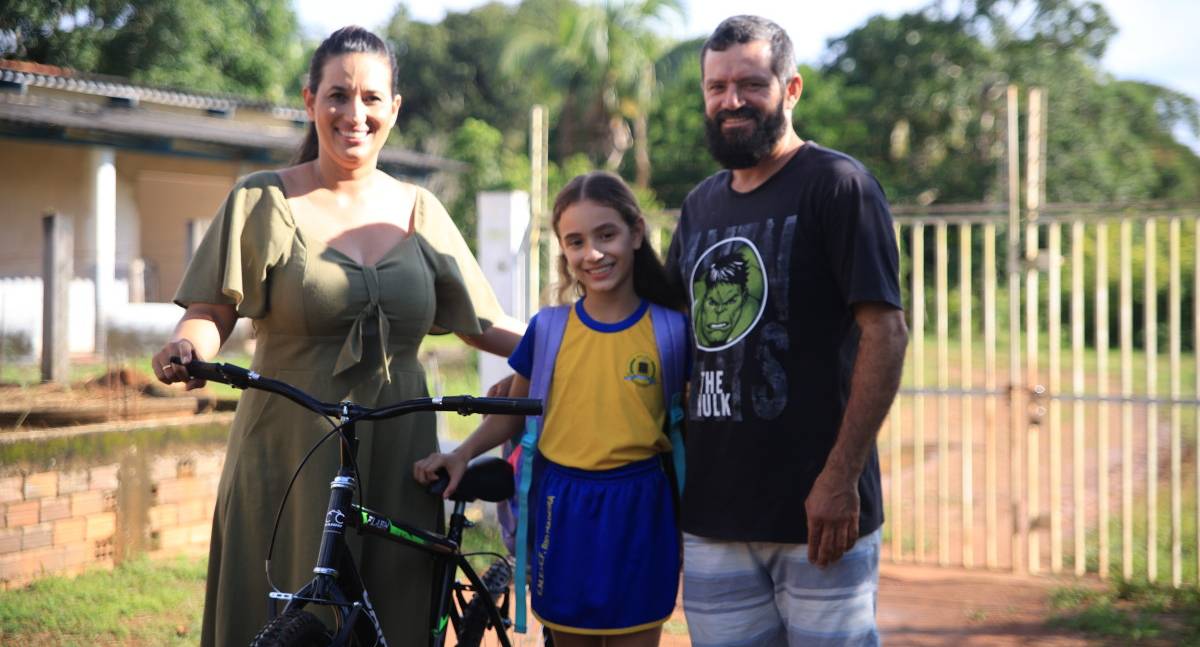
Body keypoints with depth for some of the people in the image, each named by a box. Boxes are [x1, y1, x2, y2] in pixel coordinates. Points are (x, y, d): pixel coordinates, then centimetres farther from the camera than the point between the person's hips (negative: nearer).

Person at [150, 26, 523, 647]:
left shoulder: (419, 211, 10)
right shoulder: (263, 201, 2)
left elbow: (486, 325, 11)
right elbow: (210, 313, -2)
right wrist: (186, 347, -25)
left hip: (396, 465, 3)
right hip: (291, 462, -2)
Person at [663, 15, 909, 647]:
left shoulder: (836, 184, -5)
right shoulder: (700, 204, 14)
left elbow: (886, 331, -12)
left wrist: (841, 477, -18)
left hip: (816, 512, -6)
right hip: (712, 512, 6)